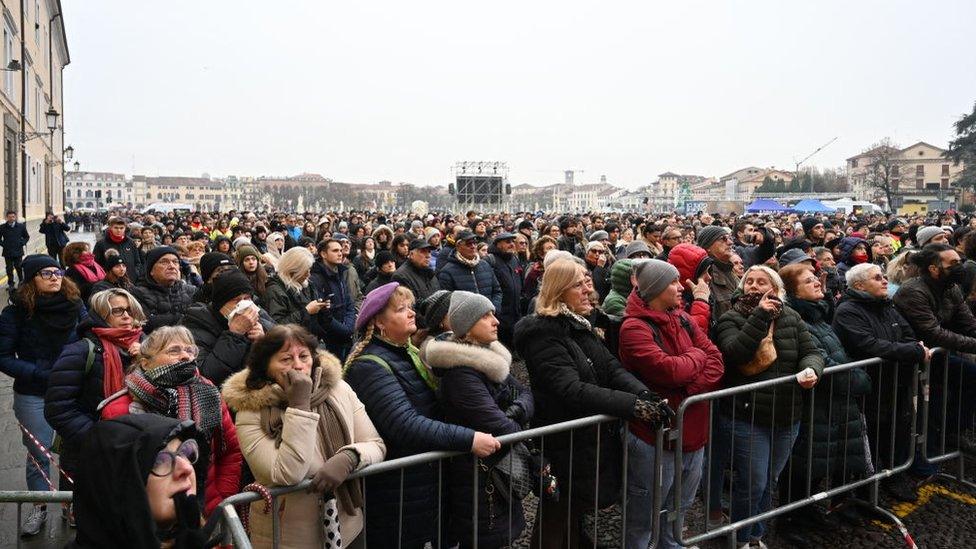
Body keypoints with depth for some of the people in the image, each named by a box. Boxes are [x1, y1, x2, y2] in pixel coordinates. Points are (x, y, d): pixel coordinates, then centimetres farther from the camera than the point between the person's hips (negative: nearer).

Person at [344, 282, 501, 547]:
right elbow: (405, 424, -30)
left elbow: (435, 408, 14)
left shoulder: (408, 353, 10)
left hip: (425, 480, 8)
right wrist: (468, 439, -32)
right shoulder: (370, 366, -20)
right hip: (394, 496, -8)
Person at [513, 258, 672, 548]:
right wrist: (634, 405, -33)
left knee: (575, 518, 22)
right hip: (564, 446, -8)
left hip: (591, 439, 8)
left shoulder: (580, 325, 9)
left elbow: (612, 367, -2)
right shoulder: (542, 333, -20)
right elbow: (572, 390, -29)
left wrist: (645, 394, -21)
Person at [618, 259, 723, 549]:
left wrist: (692, 388, -18)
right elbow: (669, 370, -27)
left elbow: (716, 361, -1)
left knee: (677, 513, 26)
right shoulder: (634, 328, -17)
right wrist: (697, 355, -7)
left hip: (693, 433, 7)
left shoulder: (684, 319, 8)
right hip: (654, 437, -7)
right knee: (642, 520, 8)